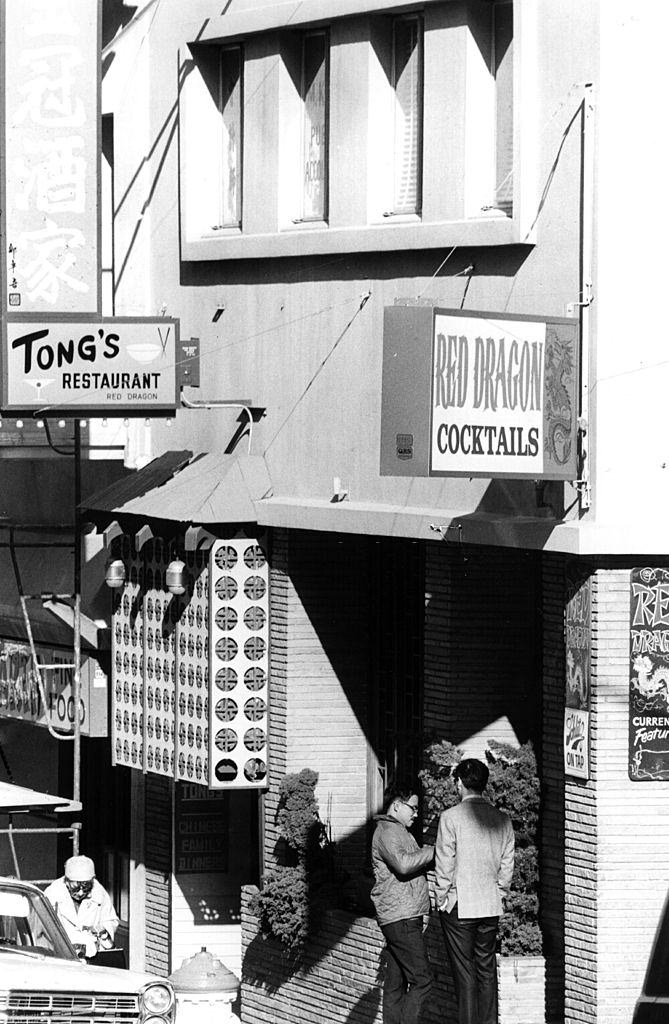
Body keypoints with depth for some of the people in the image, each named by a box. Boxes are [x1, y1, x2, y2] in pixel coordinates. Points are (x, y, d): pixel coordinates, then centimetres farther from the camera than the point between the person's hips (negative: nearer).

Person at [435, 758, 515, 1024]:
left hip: (459, 904, -4)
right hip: (491, 906, 4)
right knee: (487, 970, 11)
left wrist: (442, 899, 1)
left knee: (464, 973, -1)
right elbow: (507, 865, 7)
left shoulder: (451, 817, -11)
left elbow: (444, 865, -10)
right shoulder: (502, 820, 3)